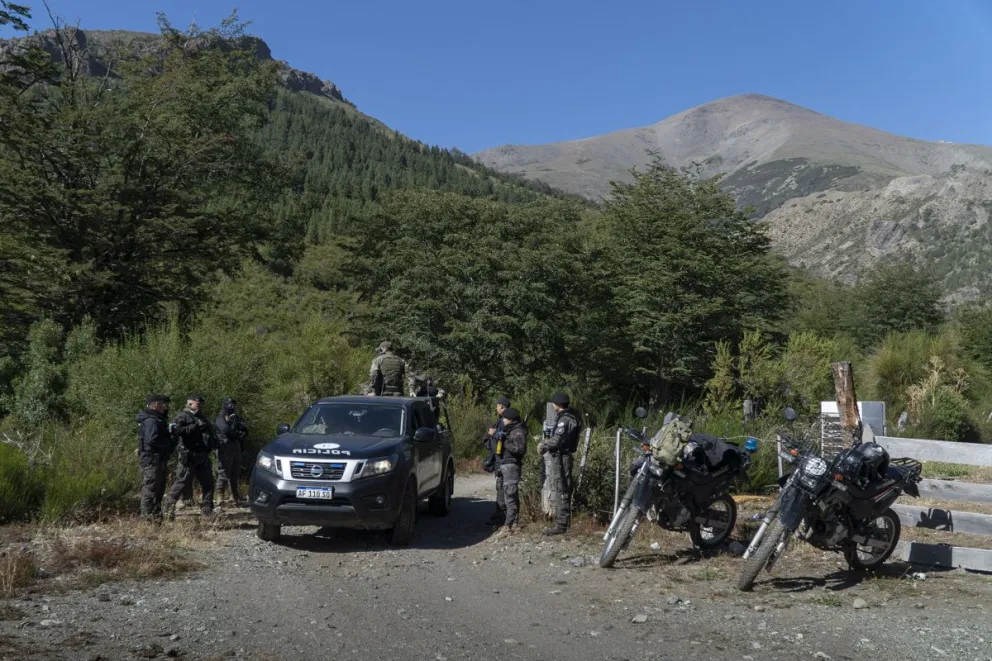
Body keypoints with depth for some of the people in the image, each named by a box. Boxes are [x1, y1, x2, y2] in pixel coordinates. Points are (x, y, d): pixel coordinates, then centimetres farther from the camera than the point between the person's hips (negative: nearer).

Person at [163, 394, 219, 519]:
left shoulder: (201, 418, 20)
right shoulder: (183, 416, -5)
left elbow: (210, 433, 31)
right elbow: (176, 429, -23)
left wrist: (214, 442, 11)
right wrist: (195, 426, -22)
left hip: (203, 456, 8)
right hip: (189, 456, -8)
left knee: (208, 483, 8)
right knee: (182, 481, -4)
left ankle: (207, 508, 15)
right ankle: (169, 506, 9)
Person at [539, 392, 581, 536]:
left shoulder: (565, 419, -17)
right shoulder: (568, 417, 14)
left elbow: (557, 440, -22)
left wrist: (543, 446, -7)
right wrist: (547, 441, 6)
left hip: (561, 458, -10)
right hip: (563, 457, 10)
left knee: (561, 491, -7)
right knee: (563, 491, 15)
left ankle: (561, 525, -5)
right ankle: (562, 522, 23)